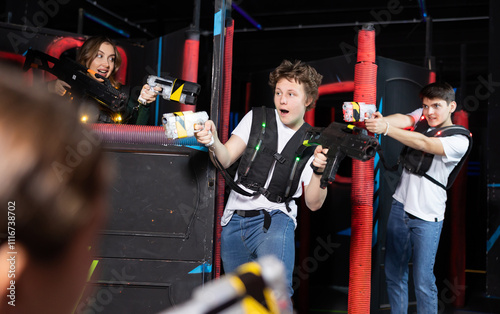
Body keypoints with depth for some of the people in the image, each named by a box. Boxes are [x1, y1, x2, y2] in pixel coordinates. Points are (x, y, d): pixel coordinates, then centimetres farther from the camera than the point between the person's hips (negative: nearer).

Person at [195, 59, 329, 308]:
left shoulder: (313, 144, 2)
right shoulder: (257, 119, 5)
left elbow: (313, 203, 0)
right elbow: (225, 160, -3)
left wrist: (319, 172, -18)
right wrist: (213, 140, -23)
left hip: (274, 220, -2)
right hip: (234, 221, 2)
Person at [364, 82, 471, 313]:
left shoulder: (459, 141, -11)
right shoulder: (421, 117, 4)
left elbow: (423, 143, -27)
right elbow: (404, 119, -18)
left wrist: (385, 129, -39)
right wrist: (380, 120, -41)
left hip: (427, 218, -5)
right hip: (400, 206, 5)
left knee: (423, 282, -4)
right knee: (393, 274, 12)